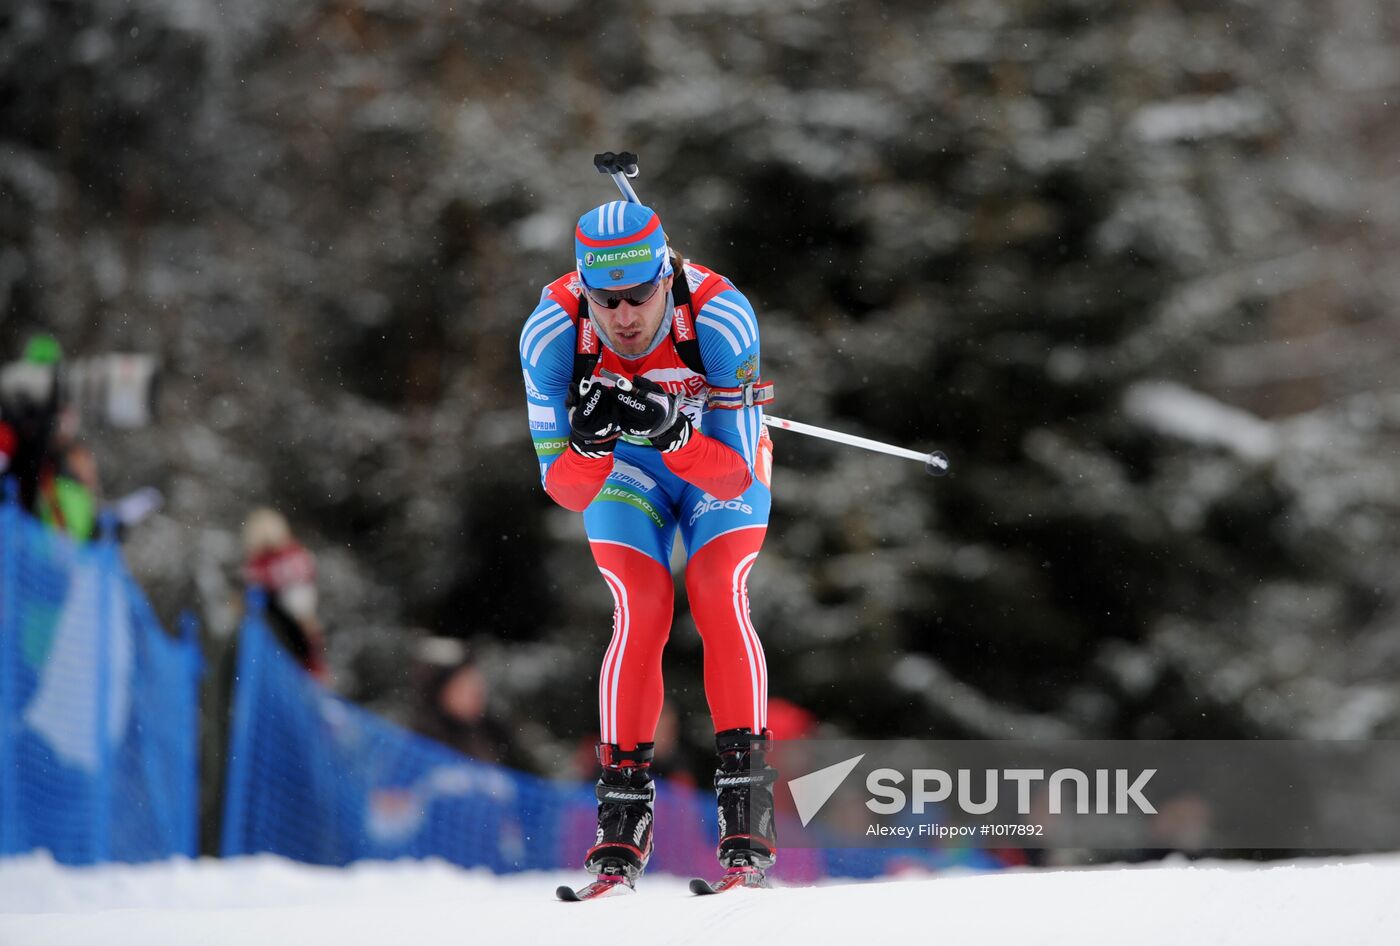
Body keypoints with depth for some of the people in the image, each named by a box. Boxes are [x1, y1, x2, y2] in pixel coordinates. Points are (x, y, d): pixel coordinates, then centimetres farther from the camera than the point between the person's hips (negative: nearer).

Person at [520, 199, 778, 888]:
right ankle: (622, 817, -9)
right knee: (640, 611, -17)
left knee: (718, 598, -20)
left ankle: (748, 826, -19)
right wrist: (587, 442, -46)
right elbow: (565, 489, -25)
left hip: (719, 456, -1)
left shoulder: (721, 317, -36)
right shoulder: (551, 334, -31)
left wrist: (673, 432, -50)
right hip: (621, 468, 1)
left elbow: (737, 474, -32)